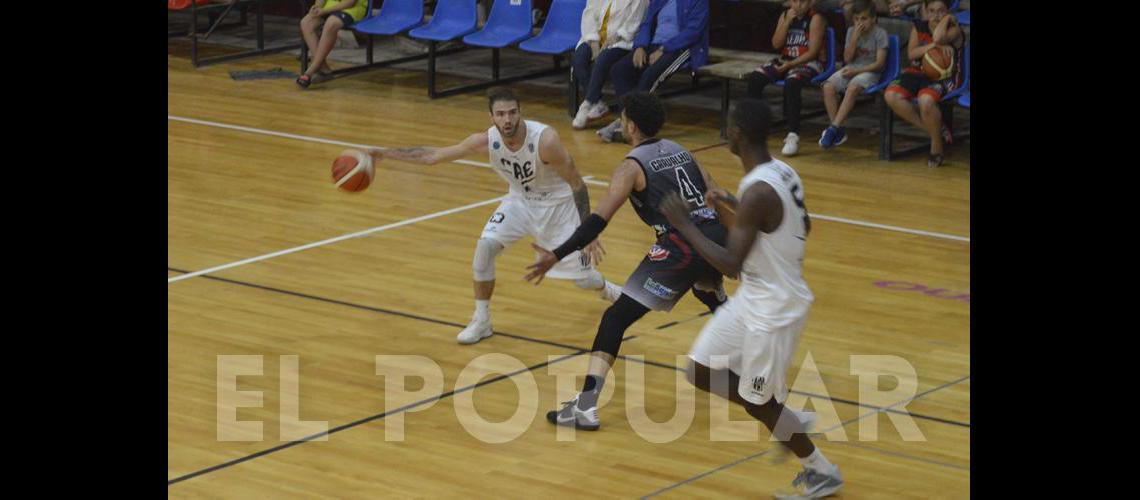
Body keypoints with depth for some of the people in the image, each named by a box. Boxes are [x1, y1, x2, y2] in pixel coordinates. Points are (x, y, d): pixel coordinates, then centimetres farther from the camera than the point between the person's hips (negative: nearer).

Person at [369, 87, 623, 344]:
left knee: (582, 277, 1)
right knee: (485, 245, -18)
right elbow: (433, 155, -12)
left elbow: (577, 184, -24)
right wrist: (386, 153, -18)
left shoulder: (545, 140, -34)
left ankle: (607, 290, 40)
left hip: (557, 204, -3)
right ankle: (481, 322, -1)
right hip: (521, 200, 3)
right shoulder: (486, 140, -22)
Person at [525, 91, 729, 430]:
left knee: (617, 317, -3)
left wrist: (556, 256, -12)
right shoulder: (679, 151, 20)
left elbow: (599, 220, -9)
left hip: (683, 248, -7)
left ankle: (585, 408, -14)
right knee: (710, 294, 41)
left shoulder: (632, 167, 1)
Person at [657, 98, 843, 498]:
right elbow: (802, 226, 18)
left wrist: (684, 225, -21)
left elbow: (730, 265, -29)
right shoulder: (782, 172, 0)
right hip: (755, 297, 9)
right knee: (702, 371, 15)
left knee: (758, 403, 9)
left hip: (774, 310, -9)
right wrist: (739, 207, 20)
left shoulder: (758, 192, -29)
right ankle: (791, 422, 26)